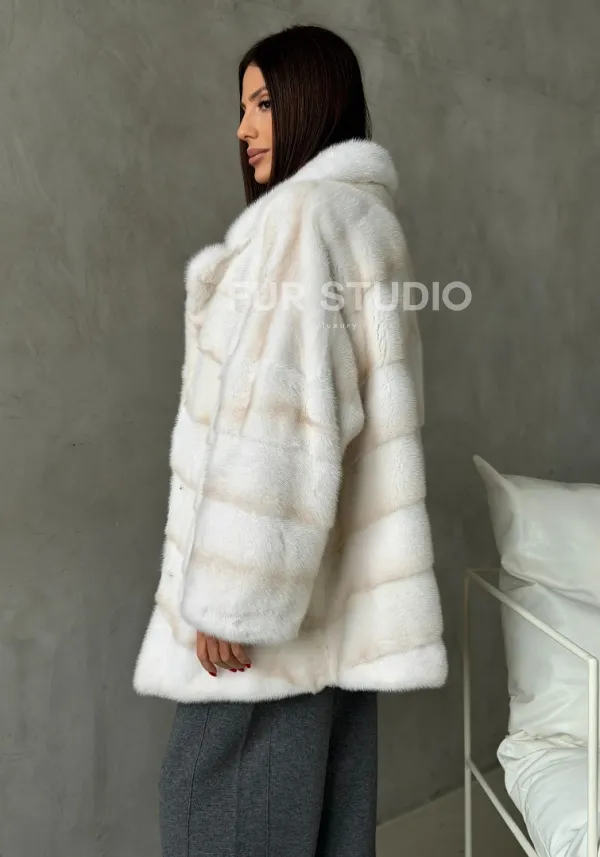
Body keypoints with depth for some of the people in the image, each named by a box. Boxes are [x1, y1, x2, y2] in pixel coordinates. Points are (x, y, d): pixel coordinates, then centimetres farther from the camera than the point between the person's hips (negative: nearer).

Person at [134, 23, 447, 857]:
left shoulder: (298, 217, -14)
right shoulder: (366, 216, 14)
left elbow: (274, 417, -22)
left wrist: (229, 595, -18)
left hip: (271, 570, -9)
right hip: (336, 571, 9)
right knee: (323, 787, 18)